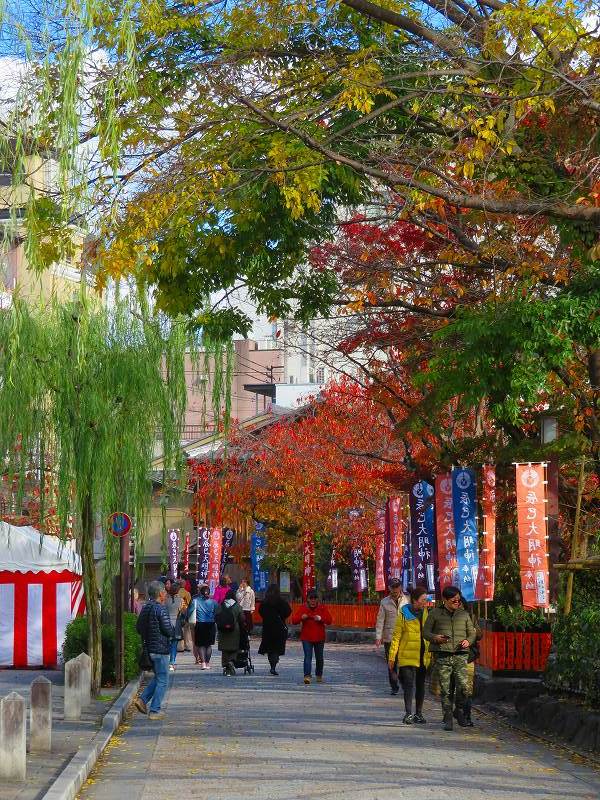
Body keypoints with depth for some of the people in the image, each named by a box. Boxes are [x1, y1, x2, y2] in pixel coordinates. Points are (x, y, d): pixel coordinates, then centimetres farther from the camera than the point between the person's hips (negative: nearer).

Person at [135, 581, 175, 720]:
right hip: (160, 649, -8)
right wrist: (173, 632, 3)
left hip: (149, 648, 8)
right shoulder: (160, 609, -17)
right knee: (162, 681, 1)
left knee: (158, 677, 21)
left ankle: (142, 699, 10)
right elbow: (168, 630, -18)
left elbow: (138, 628, 16)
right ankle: (154, 711, 2)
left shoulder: (145, 608, 9)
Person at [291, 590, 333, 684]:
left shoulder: (322, 608, 2)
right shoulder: (303, 608, 0)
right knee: (308, 656, -15)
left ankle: (319, 675, 30)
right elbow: (294, 620, -5)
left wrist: (321, 618, -23)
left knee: (319, 658, 13)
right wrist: (301, 617, -24)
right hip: (306, 638, -2)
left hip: (319, 638, 2)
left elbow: (329, 620, -5)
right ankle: (307, 676, -24)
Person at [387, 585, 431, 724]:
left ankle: (418, 713, 20)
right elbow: (396, 636, -3)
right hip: (408, 655, -4)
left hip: (423, 656, 4)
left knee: (421, 684, 10)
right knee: (409, 683, -11)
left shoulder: (427, 613, 8)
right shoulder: (404, 614, -4)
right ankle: (408, 713, -10)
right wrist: (392, 656, -6)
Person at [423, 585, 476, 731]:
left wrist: (468, 641, 0)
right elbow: (425, 632, 8)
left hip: (460, 655, 1)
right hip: (442, 656, -1)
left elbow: (472, 632, 22)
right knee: (445, 690, 0)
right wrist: (435, 638, -13)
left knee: (464, 687, -13)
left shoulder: (464, 614, 16)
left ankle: (460, 710, 11)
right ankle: (448, 718, 10)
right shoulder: (434, 614, 8)